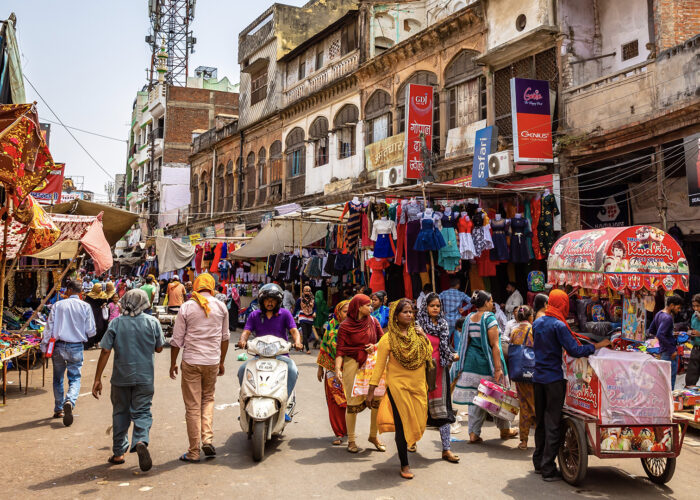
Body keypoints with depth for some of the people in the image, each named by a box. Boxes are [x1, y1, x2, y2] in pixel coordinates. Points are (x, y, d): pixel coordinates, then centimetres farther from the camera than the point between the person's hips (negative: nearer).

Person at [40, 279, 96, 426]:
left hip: (58, 346, 1)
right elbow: (91, 331, -3)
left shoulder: (58, 305, -1)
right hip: (76, 348, -1)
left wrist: (44, 346, 5)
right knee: (75, 378, 6)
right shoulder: (85, 307, -3)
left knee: (58, 378, 17)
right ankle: (70, 401, -22)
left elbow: (49, 327, -2)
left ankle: (58, 410, 25)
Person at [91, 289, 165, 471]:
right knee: (142, 412, 4)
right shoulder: (152, 322, -5)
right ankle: (141, 441, -23)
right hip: (145, 378, -1)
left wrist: (97, 379, -2)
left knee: (120, 413, 15)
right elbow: (159, 348, 5)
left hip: (121, 377, 1)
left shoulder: (116, 323, -5)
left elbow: (105, 351, -7)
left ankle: (119, 453, 22)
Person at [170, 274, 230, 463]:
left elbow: (177, 339, -3)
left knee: (192, 406, 4)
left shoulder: (186, 308, -4)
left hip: (191, 362, -2)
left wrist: (173, 363, 9)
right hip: (213, 362, 2)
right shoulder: (221, 307, 2)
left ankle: (194, 452, 10)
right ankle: (208, 439, 7)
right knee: (208, 399, 20)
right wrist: (221, 362, 20)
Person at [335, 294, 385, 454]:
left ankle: (373, 436, 19)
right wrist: (338, 369, -19)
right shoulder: (345, 326, -5)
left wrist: (375, 346, -7)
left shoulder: (372, 321, 8)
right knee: (353, 403, 0)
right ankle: (351, 440, 15)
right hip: (352, 364, -4)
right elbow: (340, 350, -7)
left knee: (378, 399, -1)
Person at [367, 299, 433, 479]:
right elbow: (379, 365, -6)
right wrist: (371, 390, -7)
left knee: (418, 421, 8)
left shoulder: (417, 334, 6)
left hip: (418, 384, 5)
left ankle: (408, 441, 43)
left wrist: (424, 337, -8)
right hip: (398, 385, -4)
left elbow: (428, 355, 3)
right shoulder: (388, 339, -8)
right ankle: (404, 464, 13)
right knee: (402, 423, -1)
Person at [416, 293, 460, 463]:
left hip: (439, 370, 3)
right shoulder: (419, 325, -5)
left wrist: (453, 355, 2)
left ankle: (446, 449, 3)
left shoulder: (444, 325, 10)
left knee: (442, 409, 0)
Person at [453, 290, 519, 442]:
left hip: (472, 362, 6)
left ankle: (473, 433, 6)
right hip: (487, 362, -6)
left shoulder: (469, 319, 7)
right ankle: (504, 429, 25)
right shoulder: (489, 318, -12)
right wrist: (498, 368, -16)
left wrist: (462, 366, 16)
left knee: (475, 397, 8)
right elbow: (494, 345, -15)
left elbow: (465, 343, 10)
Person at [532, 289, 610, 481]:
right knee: (553, 423, -3)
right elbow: (574, 351, -18)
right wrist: (597, 346, -8)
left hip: (538, 377, 7)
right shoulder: (559, 326, -14)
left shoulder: (537, 323, 9)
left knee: (540, 420, 16)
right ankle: (548, 469, -1)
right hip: (554, 378, -7)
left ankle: (538, 462, 25)